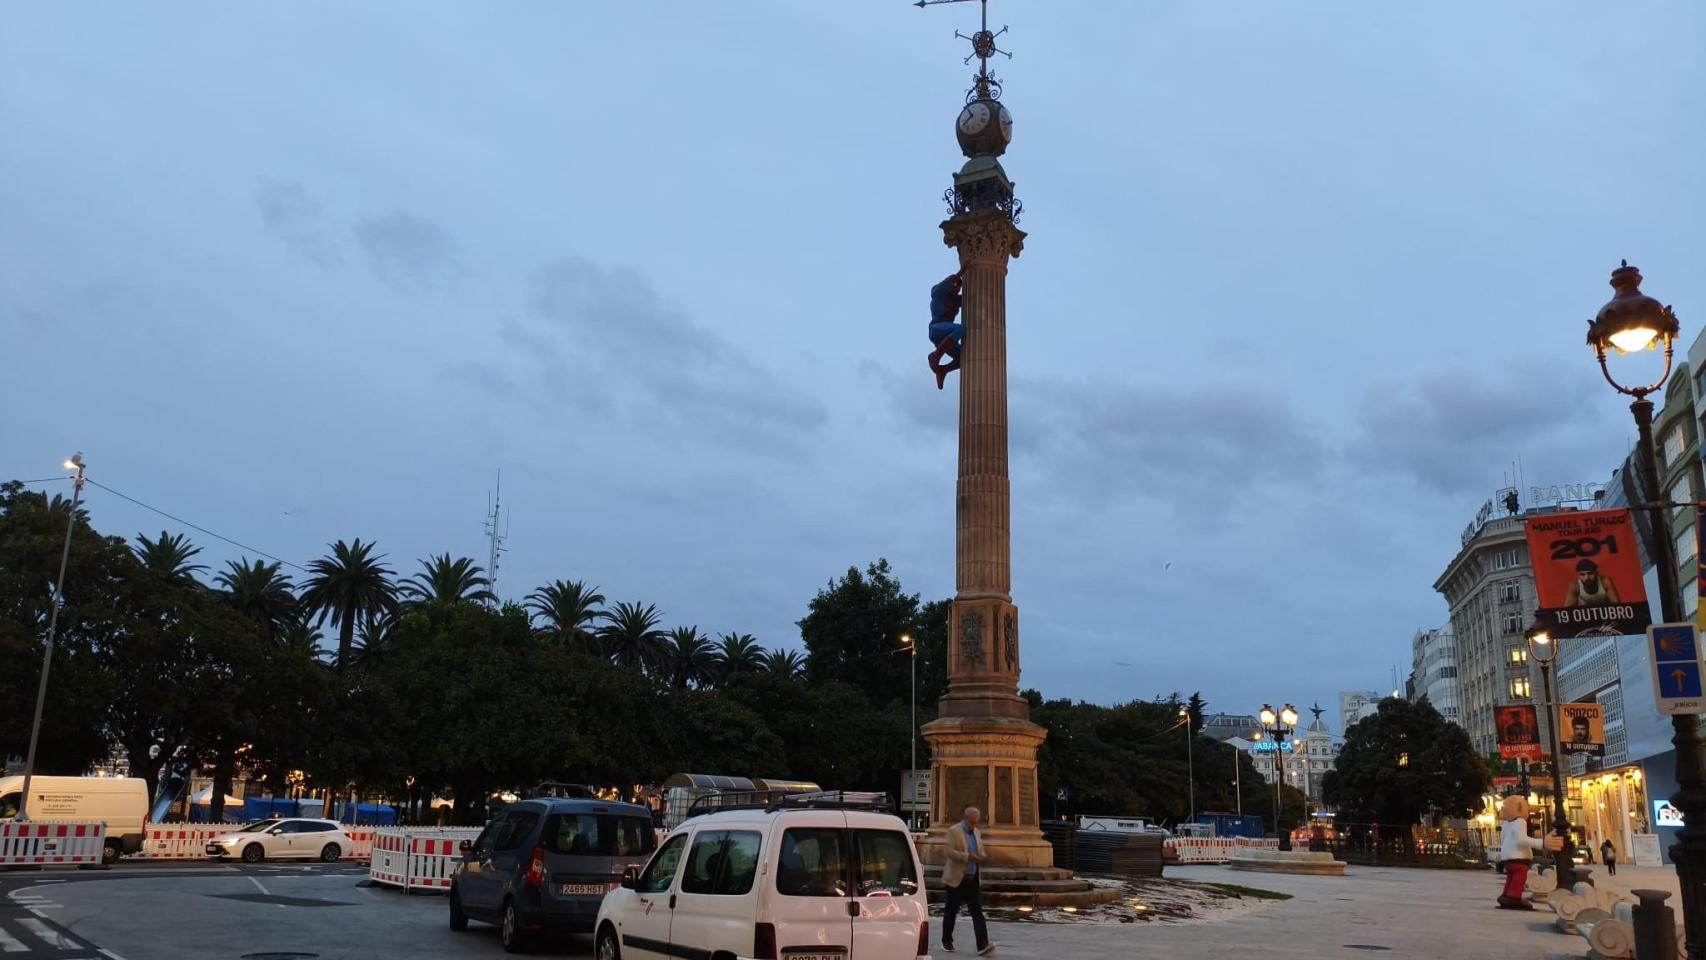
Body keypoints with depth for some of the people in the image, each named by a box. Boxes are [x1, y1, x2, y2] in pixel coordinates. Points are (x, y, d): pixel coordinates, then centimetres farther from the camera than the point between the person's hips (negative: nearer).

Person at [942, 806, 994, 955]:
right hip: (957, 878, -5)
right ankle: (946, 941, 22)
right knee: (951, 911, 6)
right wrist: (968, 856, -26)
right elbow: (950, 852, -16)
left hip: (972, 879, 5)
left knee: (977, 911, -5)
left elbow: (981, 852, 18)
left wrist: (983, 857, -5)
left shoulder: (977, 832, 13)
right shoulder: (953, 831, -7)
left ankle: (982, 946, -12)